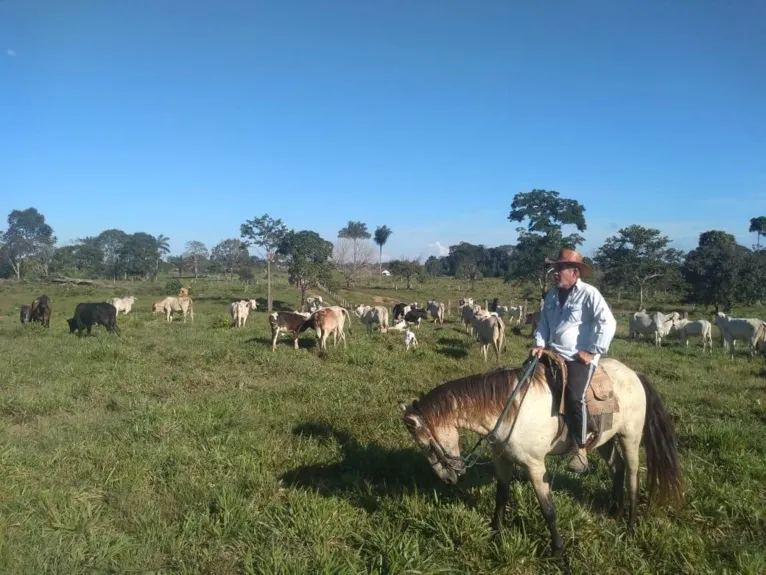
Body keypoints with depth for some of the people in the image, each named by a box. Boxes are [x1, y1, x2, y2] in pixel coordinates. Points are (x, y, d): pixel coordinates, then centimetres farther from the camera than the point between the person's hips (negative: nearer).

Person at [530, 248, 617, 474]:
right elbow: (543, 322, 16)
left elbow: (608, 323, -15)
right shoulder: (551, 295, 11)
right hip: (554, 354, 7)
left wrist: (592, 352, -15)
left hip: (580, 358, -7)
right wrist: (540, 344, -1)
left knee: (573, 395, -25)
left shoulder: (589, 294, -9)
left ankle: (581, 449, -10)